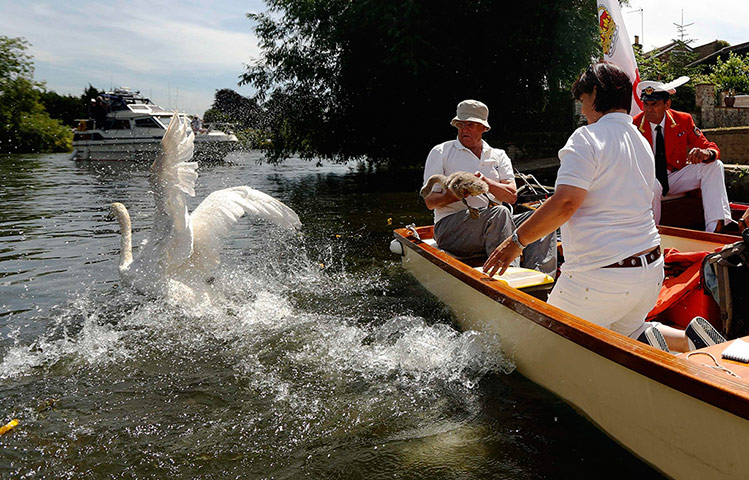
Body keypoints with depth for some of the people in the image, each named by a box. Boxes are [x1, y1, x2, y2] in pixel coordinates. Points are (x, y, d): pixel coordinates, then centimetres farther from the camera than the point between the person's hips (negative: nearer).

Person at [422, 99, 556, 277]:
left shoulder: (498, 156, 19)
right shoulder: (440, 152, 10)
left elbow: (512, 196, 5)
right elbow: (430, 201, 2)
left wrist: (486, 183, -15)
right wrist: (453, 195, -20)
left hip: (494, 226, 4)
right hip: (451, 226, -4)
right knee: (499, 213, -33)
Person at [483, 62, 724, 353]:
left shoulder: (587, 138, -14)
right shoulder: (642, 142, 14)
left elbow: (564, 204, -23)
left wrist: (516, 241, -14)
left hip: (601, 278, -9)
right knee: (627, 332, 30)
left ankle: (646, 343, -14)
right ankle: (690, 338, 5)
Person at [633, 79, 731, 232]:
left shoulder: (683, 121, -4)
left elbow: (712, 149, -2)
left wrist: (706, 153, -29)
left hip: (675, 179, 4)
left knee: (714, 165, -17)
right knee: (652, 186, -39)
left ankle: (717, 226, -26)